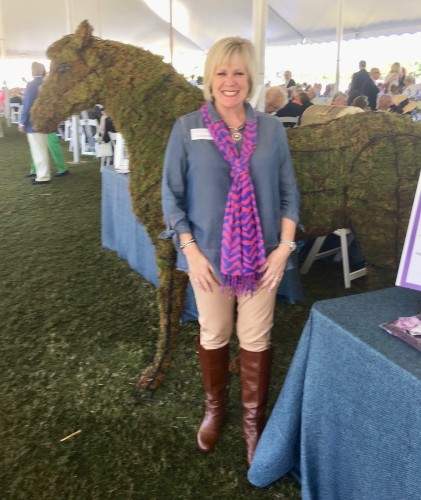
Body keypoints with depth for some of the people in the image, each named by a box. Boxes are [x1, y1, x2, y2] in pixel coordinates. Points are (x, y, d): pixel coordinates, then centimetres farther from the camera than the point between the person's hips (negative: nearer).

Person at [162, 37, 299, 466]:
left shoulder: (272, 129, 2)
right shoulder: (187, 128, -3)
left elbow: (289, 192, 4)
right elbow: (171, 195, -3)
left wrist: (284, 246, -7)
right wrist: (191, 251, -10)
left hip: (261, 256, 1)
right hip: (209, 255, -1)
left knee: (256, 340, 9)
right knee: (213, 336, 14)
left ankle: (253, 419, 30)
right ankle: (214, 409, 38)